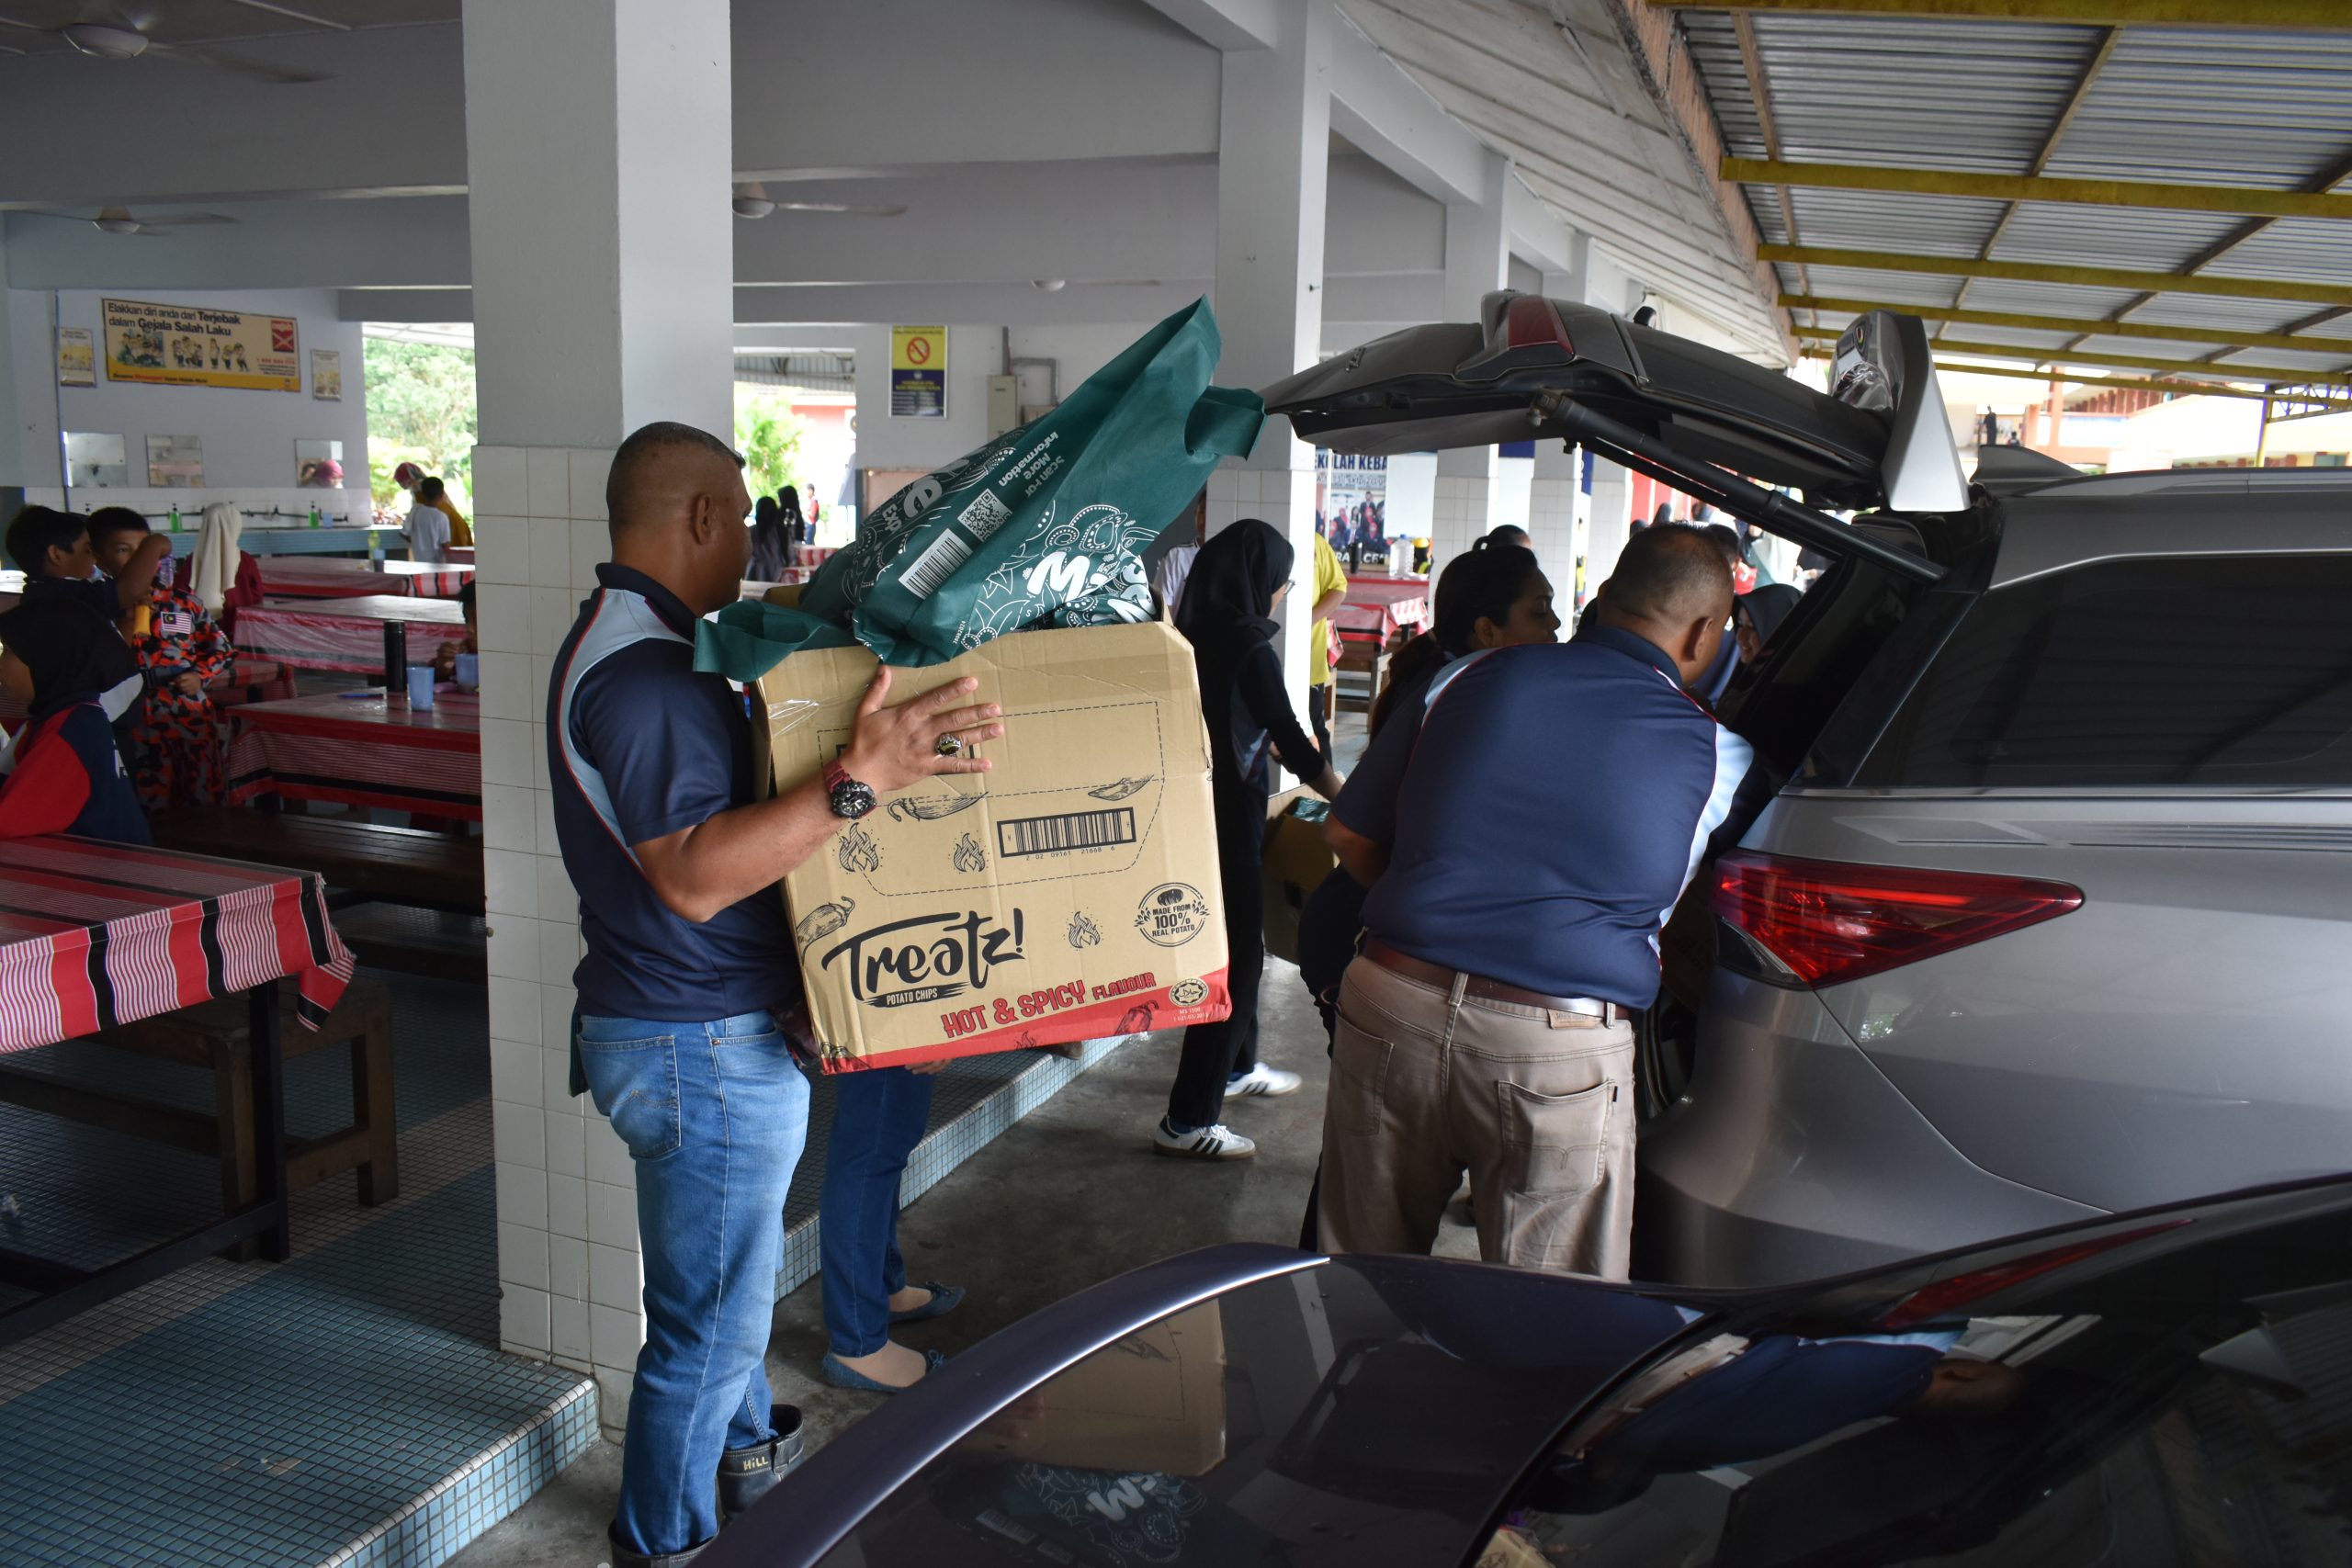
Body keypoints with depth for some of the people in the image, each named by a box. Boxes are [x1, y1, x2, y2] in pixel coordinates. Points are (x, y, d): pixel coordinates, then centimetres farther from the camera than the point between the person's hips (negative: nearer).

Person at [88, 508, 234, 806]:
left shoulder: (182, 600, 6)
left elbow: (222, 648, 13)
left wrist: (201, 676, -4)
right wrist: (127, 621, -17)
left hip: (194, 718, 2)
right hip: (138, 726, -2)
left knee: (203, 804, 11)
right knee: (152, 809, 6)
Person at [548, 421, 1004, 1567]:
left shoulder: (628, 644, 11)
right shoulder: (643, 670, -25)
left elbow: (714, 811, 19)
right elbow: (692, 874, -32)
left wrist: (856, 741, 16)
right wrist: (861, 779, -37)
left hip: (690, 1031, 11)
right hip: (701, 1048, -11)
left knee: (728, 1273, 29)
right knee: (706, 1318, 6)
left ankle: (747, 1447, 49)